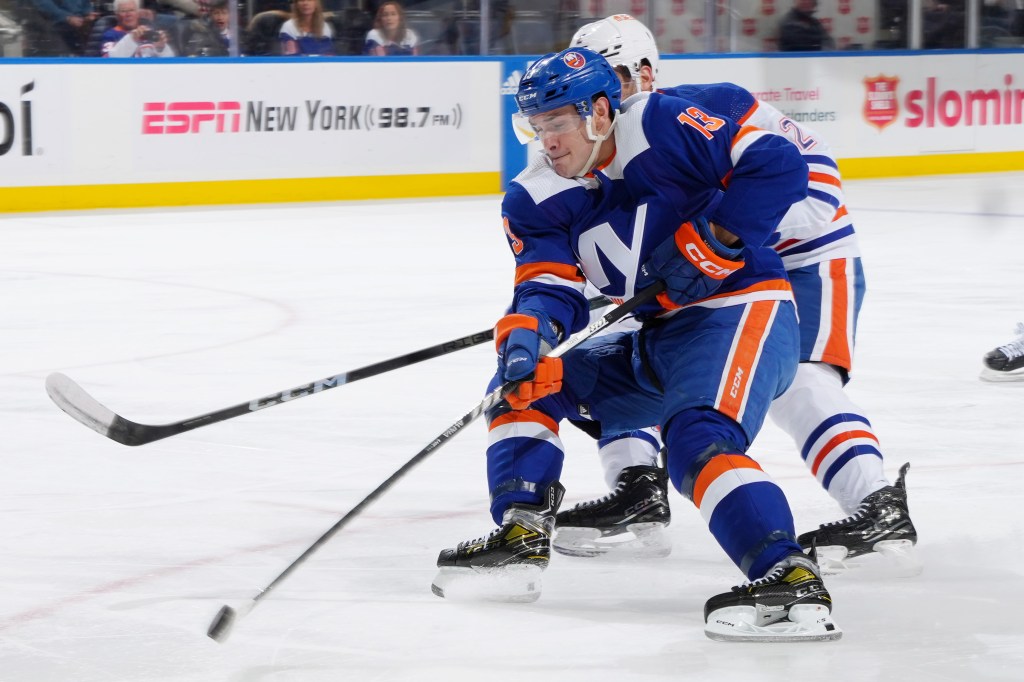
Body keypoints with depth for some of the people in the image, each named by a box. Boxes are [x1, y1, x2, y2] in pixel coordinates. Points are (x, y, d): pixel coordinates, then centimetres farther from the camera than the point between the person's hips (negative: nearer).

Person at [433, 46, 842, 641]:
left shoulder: (663, 129, -17)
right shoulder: (536, 203, 2)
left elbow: (778, 166, -19)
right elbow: (550, 286, -7)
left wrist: (712, 240, -23)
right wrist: (525, 334, -29)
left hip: (741, 309, -8)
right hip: (659, 337, 9)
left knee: (698, 439, -31)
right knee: (529, 381, 8)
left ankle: (792, 582, -40)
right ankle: (521, 537, 3)